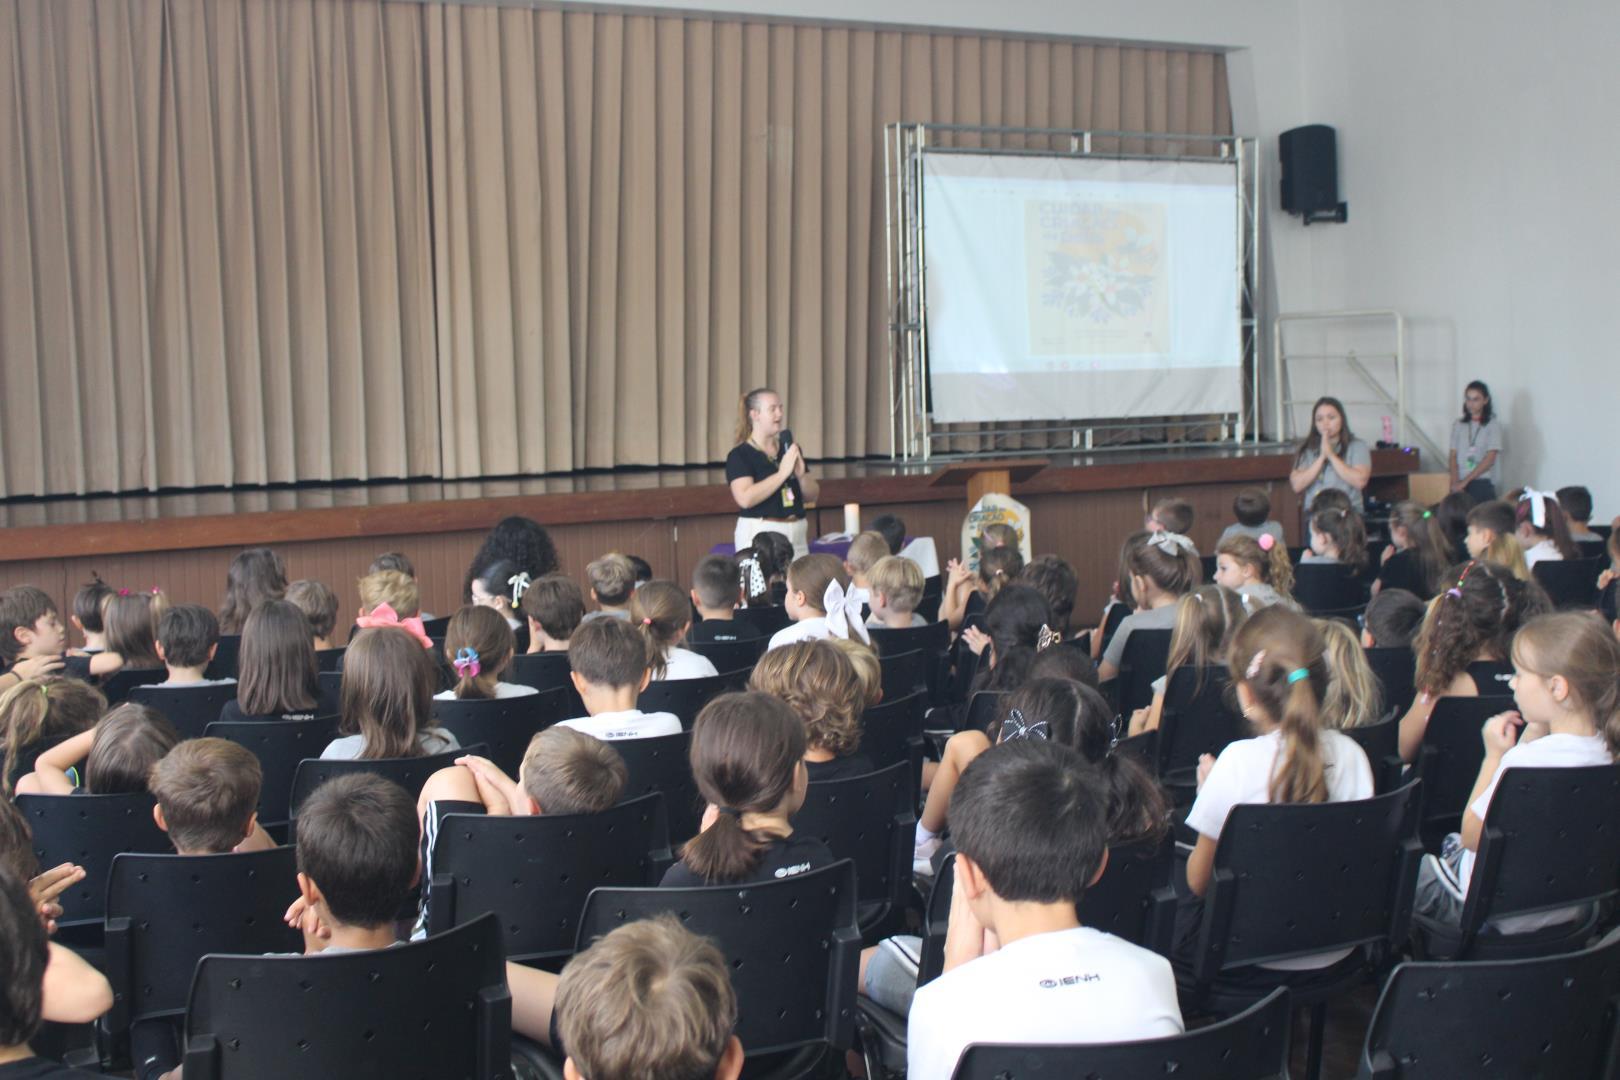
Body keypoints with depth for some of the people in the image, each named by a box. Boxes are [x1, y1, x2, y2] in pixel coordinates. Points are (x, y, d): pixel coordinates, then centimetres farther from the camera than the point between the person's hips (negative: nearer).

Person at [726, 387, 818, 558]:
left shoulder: (789, 450, 13)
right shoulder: (739, 455, -4)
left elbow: (812, 496, 16)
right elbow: (745, 498, -19)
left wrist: (801, 475, -5)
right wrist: (782, 473, -18)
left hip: (797, 534, 5)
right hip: (760, 533, -5)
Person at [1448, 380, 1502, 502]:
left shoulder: (1493, 426, 1)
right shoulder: (1458, 426, 12)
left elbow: (1489, 459, -6)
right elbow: (1453, 456, 7)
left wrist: (1465, 481, -10)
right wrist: (1455, 482, -9)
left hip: (1483, 484, -3)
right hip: (1461, 484, 3)